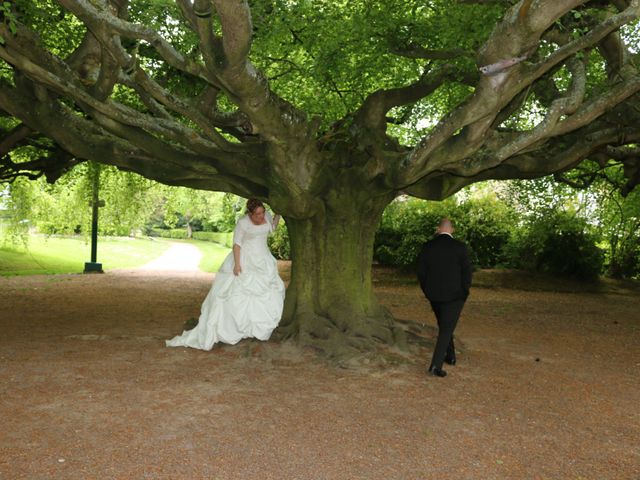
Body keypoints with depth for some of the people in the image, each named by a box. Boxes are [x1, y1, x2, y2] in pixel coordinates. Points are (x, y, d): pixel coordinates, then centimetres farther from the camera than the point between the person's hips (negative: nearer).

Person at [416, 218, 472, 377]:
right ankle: (436, 365, -9)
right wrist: (464, 292, 5)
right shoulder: (460, 247, -10)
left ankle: (450, 356, 36)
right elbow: (467, 272, -9)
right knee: (447, 329, 0)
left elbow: (421, 272, 1)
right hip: (454, 296, -3)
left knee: (444, 326, 22)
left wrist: (427, 292, 12)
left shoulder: (427, 247, -2)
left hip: (434, 295, 4)